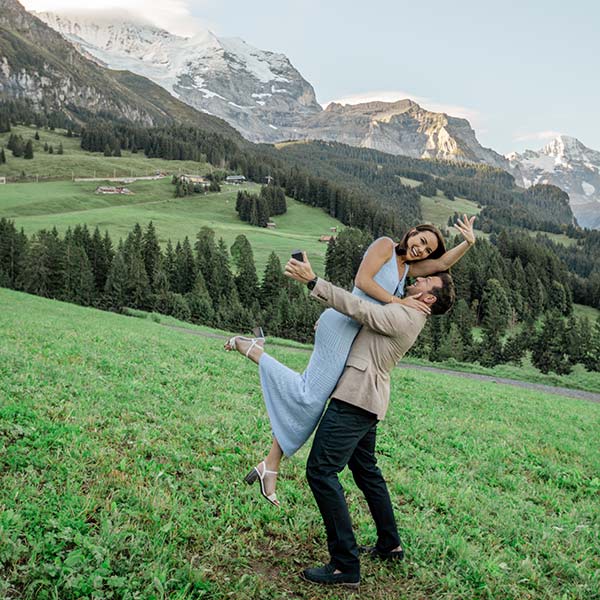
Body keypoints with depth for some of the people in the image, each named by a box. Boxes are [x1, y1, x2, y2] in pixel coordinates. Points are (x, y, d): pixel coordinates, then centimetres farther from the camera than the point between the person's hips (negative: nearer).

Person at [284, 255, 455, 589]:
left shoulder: (403, 316, -12)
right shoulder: (407, 316, 18)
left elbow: (358, 308, -20)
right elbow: (367, 313, 30)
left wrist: (313, 281, -24)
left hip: (356, 399, -11)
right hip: (365, 401, 11)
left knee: (321, 471, -11)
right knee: (366, 471, 23)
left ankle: (346, 566, -7)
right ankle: (390, 545, 35)